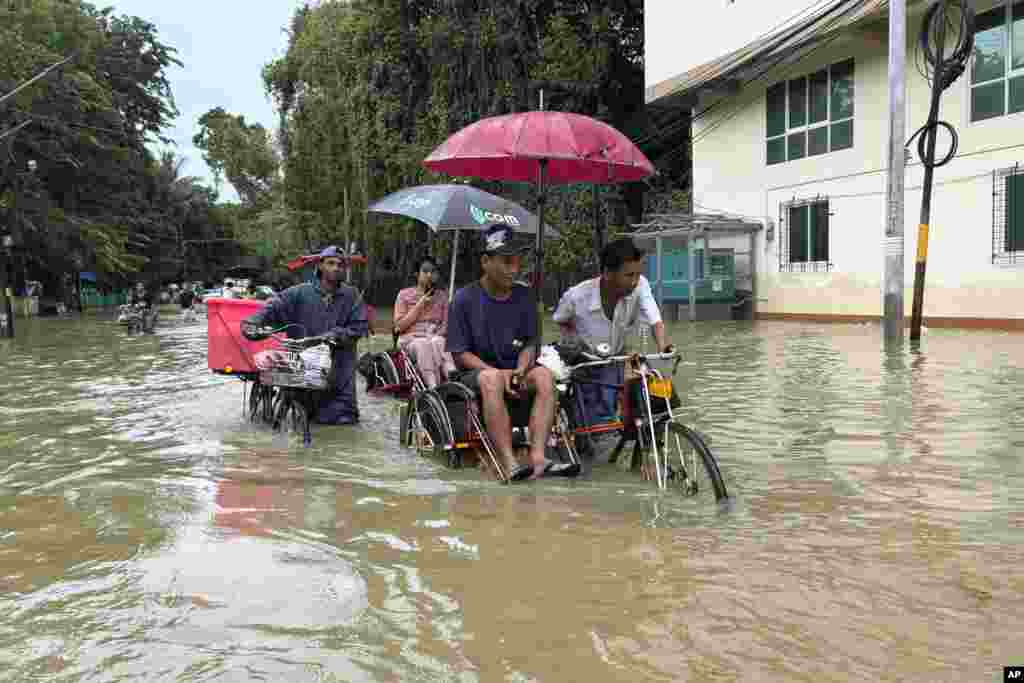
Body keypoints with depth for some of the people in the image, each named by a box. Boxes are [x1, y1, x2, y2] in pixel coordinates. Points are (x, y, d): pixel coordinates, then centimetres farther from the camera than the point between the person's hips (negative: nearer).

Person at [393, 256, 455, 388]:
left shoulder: (442, 295, 16)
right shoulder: (404, 294, 10)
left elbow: (446, 324, 11)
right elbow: (399, 326, 3)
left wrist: (437, 335, -11)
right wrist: (419, 305, -3)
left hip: (435, 337, 2)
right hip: (411, 338, -2)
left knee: (438, 343, -35)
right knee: (423, 345, -37)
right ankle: (434, 386, -54)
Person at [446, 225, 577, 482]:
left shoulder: (523, 296, 6)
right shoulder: (465, 298, -6)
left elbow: (529, 344, 9)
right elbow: (460, 353, -6)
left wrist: (521, 370, -13)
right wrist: (498, 372, -19)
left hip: (514, 372, 4)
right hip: (475, 373, -3)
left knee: (544, 375, -27)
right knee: (491, 379, -37)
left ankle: (538, 457, -36)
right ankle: (510, 463, -42)